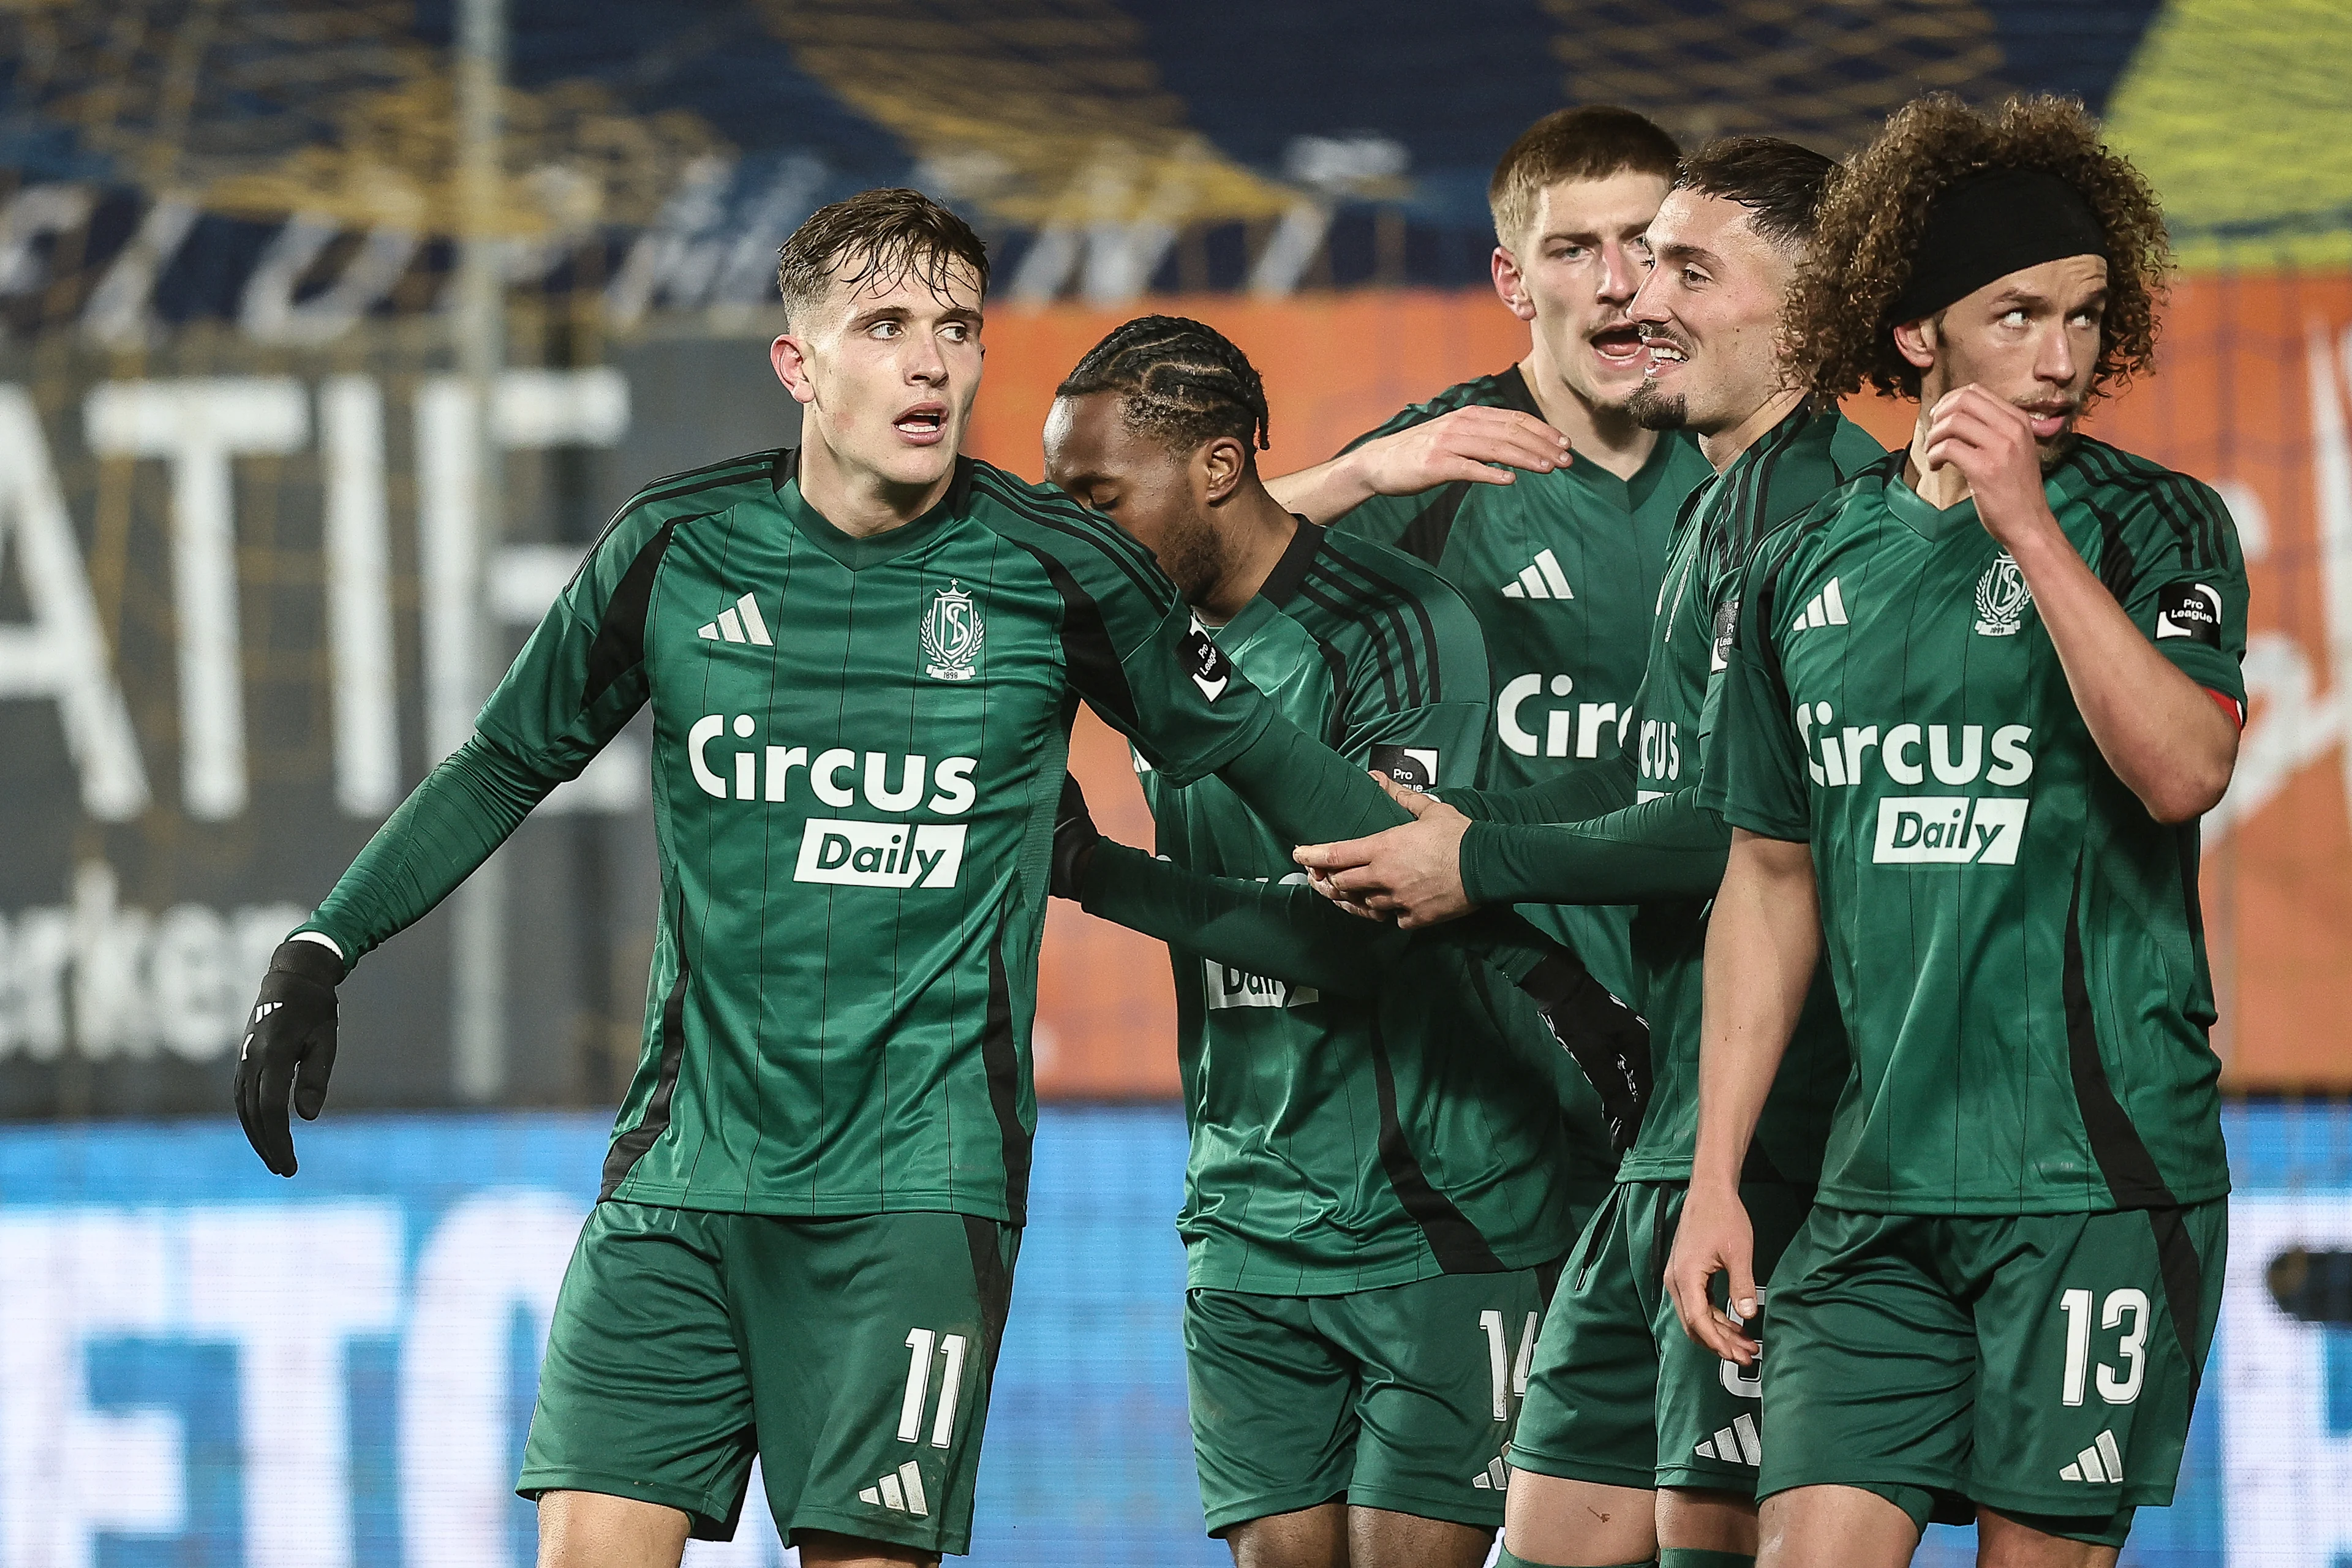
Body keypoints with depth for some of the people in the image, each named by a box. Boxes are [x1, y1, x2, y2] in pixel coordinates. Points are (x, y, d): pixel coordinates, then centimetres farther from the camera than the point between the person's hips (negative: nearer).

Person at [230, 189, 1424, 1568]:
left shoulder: (1055, 572, -2)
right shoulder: (678, 550, 2)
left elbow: (1259, 757, 10)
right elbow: (507, 767, 15)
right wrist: (320, 952, 9)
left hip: (915, 1182, -2)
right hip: (687, 1161, 2)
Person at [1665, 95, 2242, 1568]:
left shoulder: (2155, 527, 1)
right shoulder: (1810, 570, 11)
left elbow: (2185, 768, -17)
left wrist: (2028, 528, -19)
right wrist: (1717, 1177, 13)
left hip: (2099, 1171, -3)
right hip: (1880, 1181, 3)